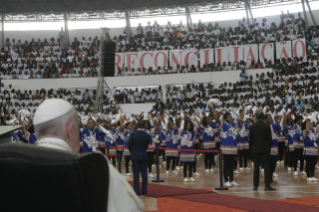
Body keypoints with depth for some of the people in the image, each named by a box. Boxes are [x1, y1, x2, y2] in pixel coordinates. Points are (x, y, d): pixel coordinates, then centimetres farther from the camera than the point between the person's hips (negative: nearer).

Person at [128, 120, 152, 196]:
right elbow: (148, 146, 2)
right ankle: (144, 190, 13)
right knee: (144, 173, 9)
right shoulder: (147, 136, -5)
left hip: (135, 156, -2)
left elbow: (129, 145, -4)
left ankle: (137, 191, -2)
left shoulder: (133, 135, -12)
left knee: (136, 174, 1)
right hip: (144, 156, 2)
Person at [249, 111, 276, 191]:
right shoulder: (267, 126, -8)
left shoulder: (252, 127, -3)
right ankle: (267, 186, -4)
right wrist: (269, 147, 12)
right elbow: (270, 139, -4)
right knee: (266, 167, -1)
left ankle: (255, 185, 7)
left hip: (256, 149, 2)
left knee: (256, 167, 6)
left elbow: (250, 139, 1)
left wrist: (251, 148, 15)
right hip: (265, 149, -2)